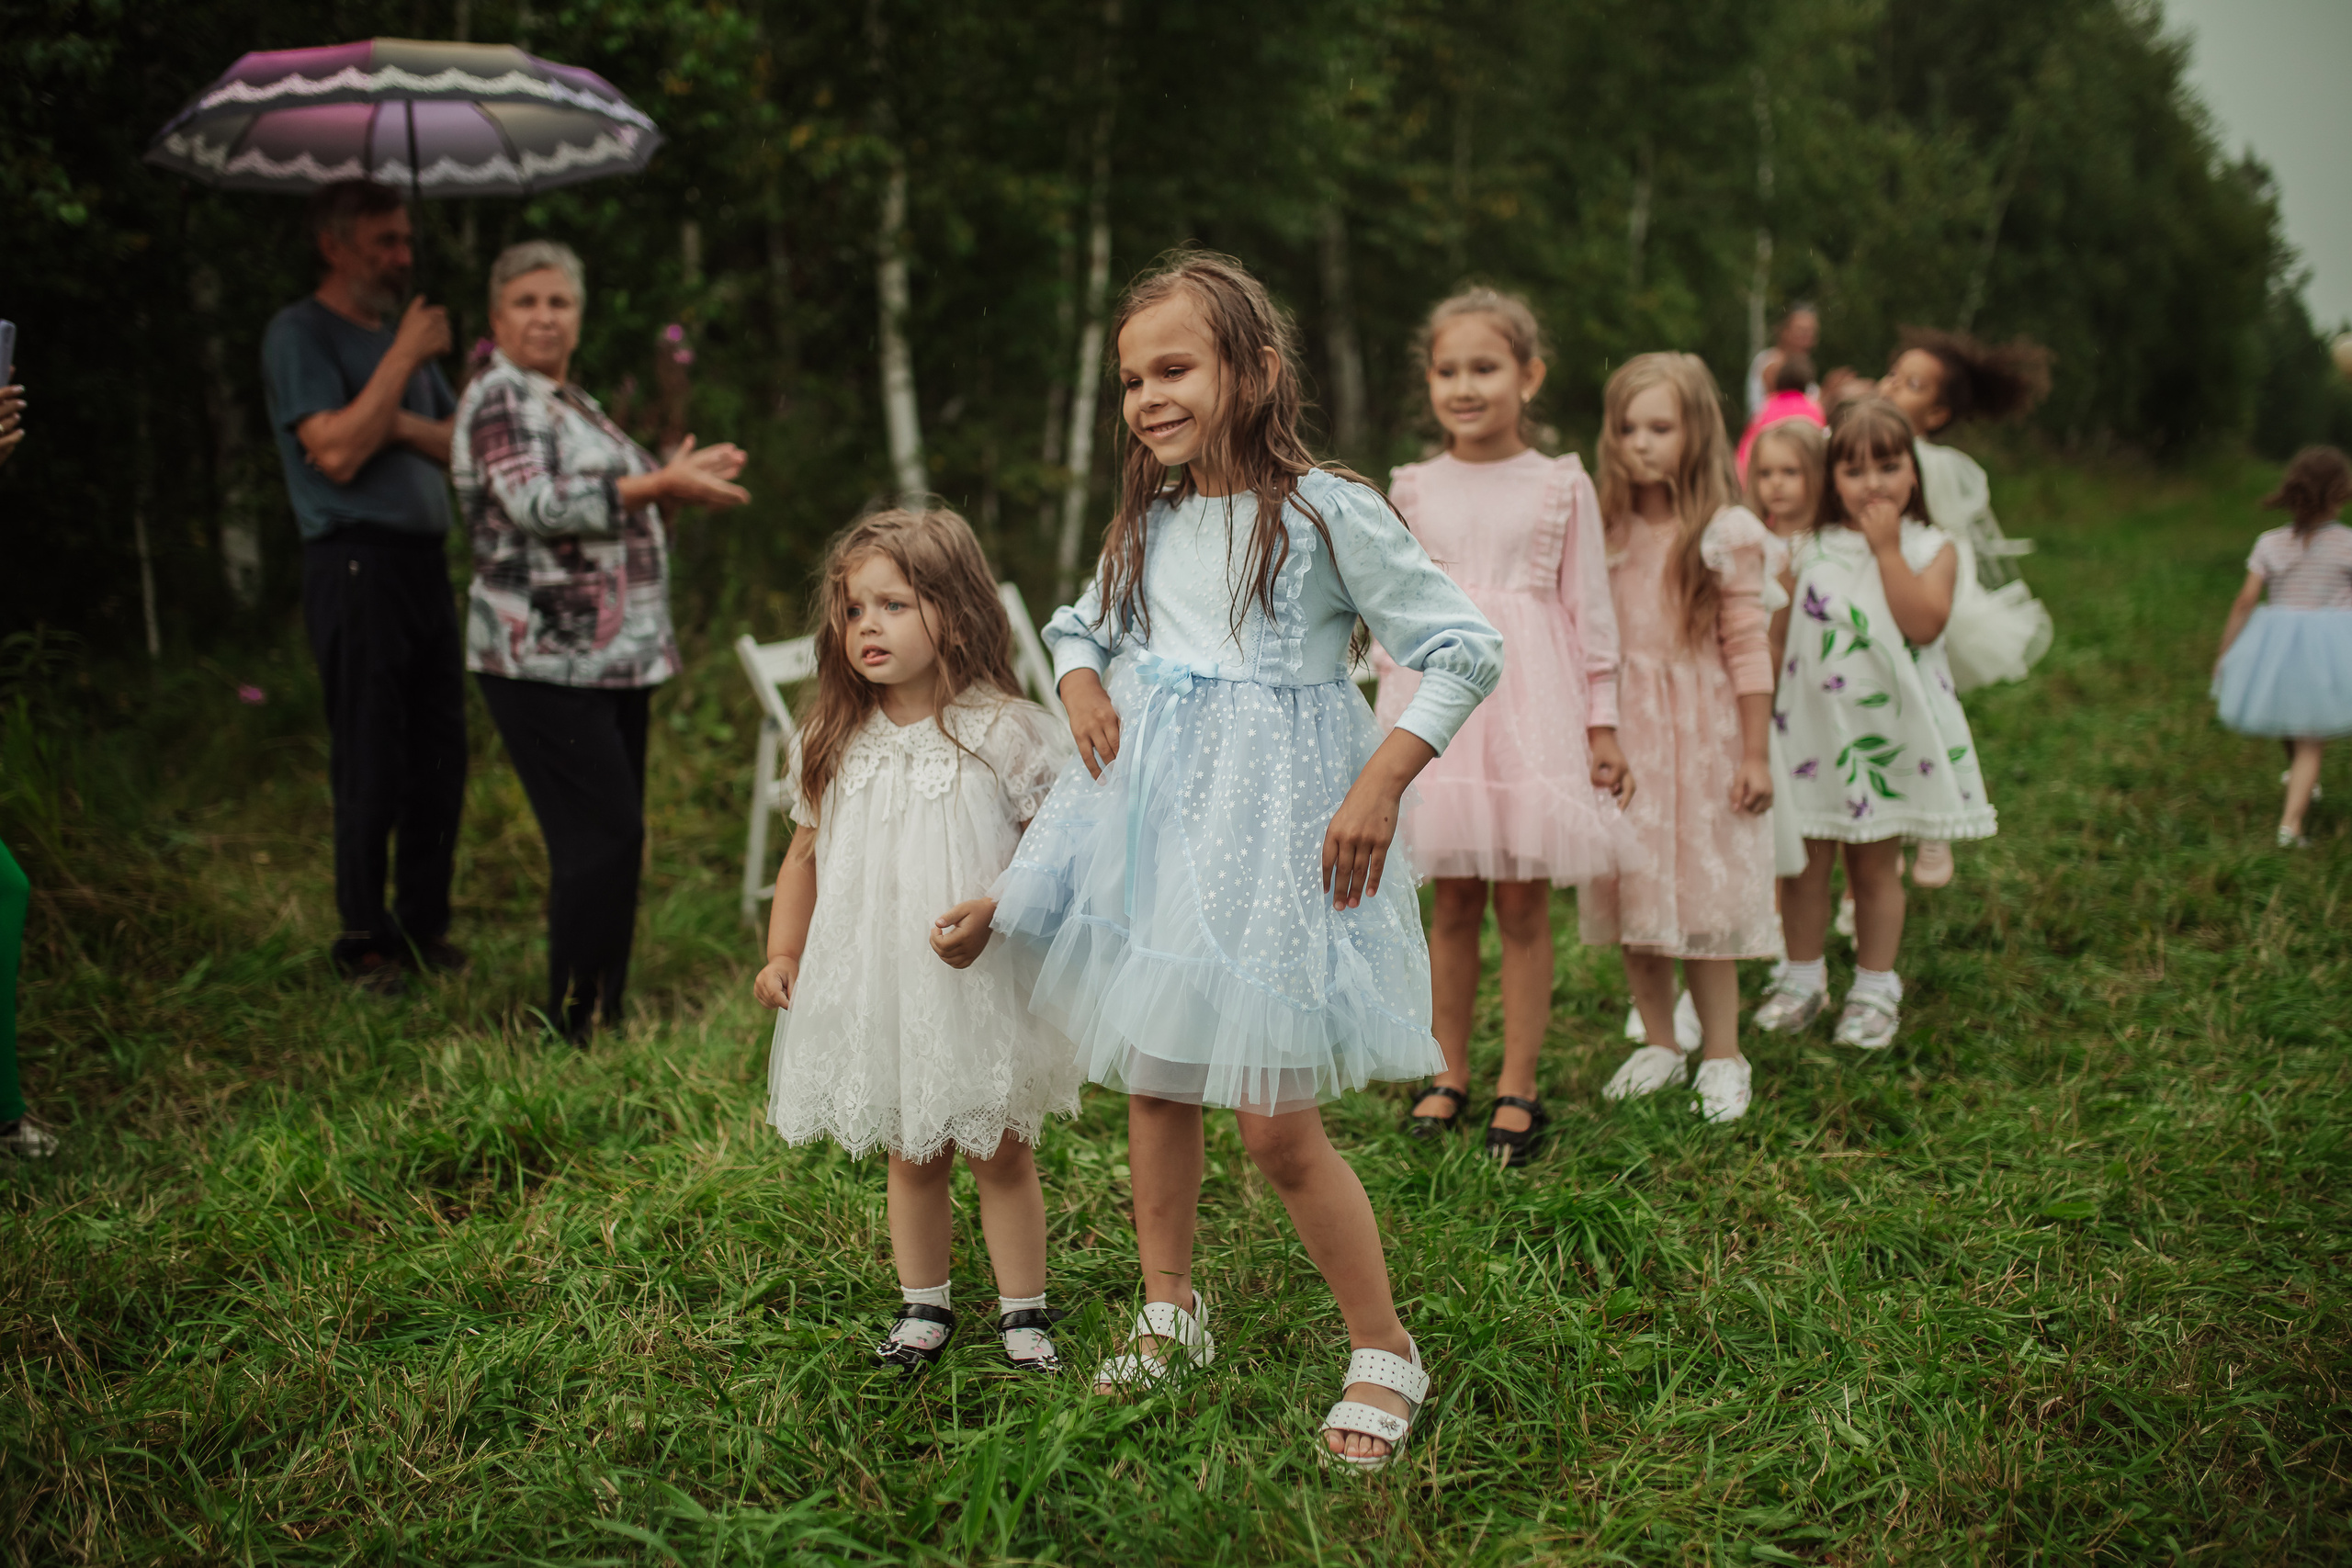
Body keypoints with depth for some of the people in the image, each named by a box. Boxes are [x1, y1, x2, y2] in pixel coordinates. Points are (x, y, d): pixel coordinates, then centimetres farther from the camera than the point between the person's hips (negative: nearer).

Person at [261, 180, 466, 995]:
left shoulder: (401, 329, 20)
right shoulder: (299, 333, -3)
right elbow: (336, 452, -16)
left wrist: (403, 426, -4)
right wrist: (404, 357, -12)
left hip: (424, 559, 7)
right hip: (353, 562, -7)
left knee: (440, 754, 7)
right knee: (371, 766, -5)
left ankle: (424, 925, 17)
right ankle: (365, 941, 5)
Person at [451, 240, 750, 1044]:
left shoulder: (571, 401, 20)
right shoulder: (499, 399, -8)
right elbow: (538, 505, -21)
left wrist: (677, 475, 16)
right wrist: (659, 486, -19)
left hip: (613, 656, 9)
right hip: (545, 660, -9)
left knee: (613, 839, 10)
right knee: (601, 838, -12)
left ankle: (603, 1016, 17)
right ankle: (576, 1027, -5)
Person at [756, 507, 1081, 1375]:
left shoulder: (1005, 732, -11)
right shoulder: (835, 744, 3)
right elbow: (806, 855, 13)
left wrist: (992, 910, -26)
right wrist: (782, 954, 6)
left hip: (982, 983, -4)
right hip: (877, 987, 4)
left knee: (1000, 1151, 8)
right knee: (910, 1155, 15)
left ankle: (1023, 1313, 21)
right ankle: (923, 1308, 30)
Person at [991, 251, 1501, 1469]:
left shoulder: (1324, 513, -10)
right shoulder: (1146, 524, 8)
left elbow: (1465, 650, -10)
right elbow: (1081, 622, 26)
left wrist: (1381, 784, -16)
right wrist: (1081, 681, 4)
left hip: (1270, 831, -6)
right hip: (1152, 820, 6)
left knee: (1276, 1125, -7)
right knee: (1153, 1083, 15)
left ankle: (1385, 1350, 11)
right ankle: (1170, 1313, 34)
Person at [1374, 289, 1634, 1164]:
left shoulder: (1562, 486, 0)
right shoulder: (1414, 489, 6)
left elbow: (1590, 608, 3)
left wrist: (1602, 724, 1)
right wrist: (1388, 719, 9)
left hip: (1528, 698, -2)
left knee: (1523, 903, 1)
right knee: (1452, 901, 8)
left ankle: (1516, 1090, 12)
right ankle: (1450, 1075, 21)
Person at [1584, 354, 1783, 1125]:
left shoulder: (1726, 535, -6)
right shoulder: (1606, 532, 4)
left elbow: (1747, 649, -5)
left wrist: (1756, 754, -6)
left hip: (1699, 736, -4)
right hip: (1620, 735, 4)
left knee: (1702, 895, 1)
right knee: (1629, 895, 9)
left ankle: (1722, 1057, 14)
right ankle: (1659, 1044, 24)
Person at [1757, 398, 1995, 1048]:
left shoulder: (1930, 548, -2)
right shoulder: (1809, 549, 3)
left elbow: (1925, 623, -19)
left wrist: (1886, 548, -16)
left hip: (1885, 733, -2)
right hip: (1811, 726, 2)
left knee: (1874, 865, 8)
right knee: (1803, 860, 8)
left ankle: (1875, 988, 21)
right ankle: (1803, 977, 24)